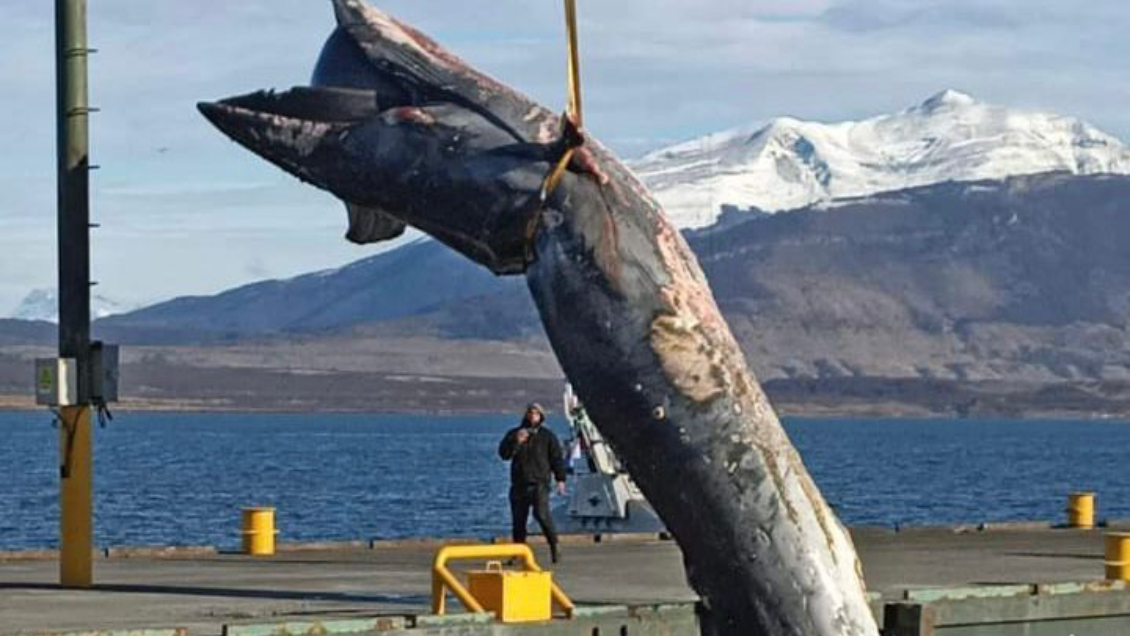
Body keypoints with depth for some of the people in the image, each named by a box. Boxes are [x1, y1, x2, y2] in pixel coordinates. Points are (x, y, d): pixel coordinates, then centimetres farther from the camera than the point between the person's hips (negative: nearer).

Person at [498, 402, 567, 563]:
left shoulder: (547, 436, 8)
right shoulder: (514, 434, 11)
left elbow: (557, 458, 7)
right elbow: (503, 453, 1)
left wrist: (560, 479, -1)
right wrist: (516, 442, -15)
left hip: (539, 483, -3)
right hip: (519, 484, 3)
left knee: (542, 513, -20)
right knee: (518, 519, 5)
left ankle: (554, 547, -10)